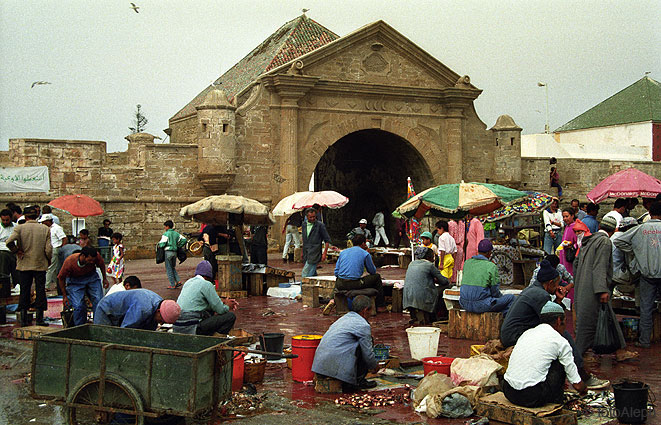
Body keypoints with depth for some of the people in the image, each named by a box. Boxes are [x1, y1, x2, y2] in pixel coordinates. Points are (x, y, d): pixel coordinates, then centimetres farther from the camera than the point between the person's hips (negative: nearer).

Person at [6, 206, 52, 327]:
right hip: (40, 265, -1)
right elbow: (48, 249, -6)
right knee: (40, 291, 5)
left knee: (24, 291, 9)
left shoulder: (19, 228, -4)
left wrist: (17, 251, -4)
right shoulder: (45, 229, -3)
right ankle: (40, 319, 4)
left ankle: (23, 319, 9)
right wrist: (49, 260, 10)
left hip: (24, 265, 1)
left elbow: (9, 241, -19)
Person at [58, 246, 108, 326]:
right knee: (79, 306, -18)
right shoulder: (69, 262, -30)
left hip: (92, 277, 2)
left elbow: (102, 265, 2)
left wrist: (104, 279, 13)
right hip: (75, 280, -2)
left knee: (99, 301, -13)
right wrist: (64, 296, -6)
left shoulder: (97, 256, -26)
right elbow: (61, 278, -12)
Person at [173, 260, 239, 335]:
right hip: (191, 329, -9)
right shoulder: (207, 284, -8)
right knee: (231, 316, -5)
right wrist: (227, 307, 16)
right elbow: (220, 310, -5)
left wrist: (223, 302, 28)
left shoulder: (188, 282, 17)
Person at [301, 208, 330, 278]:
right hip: (306, 254, 6)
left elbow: (327, 240, -4)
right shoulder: (304, 224, 12)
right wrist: (303, 252, 19)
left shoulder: (320, 225, -6)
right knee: (312, 274, 13)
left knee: (305, 274, -14)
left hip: (314, 253, -6)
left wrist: (324, 253, -10)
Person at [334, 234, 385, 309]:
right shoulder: (365, 254, 4)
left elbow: (336, 273, 15)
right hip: (355, 285, -5)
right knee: (377, 276, 16)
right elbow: (373, 271, 15)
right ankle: (380, 305, 20)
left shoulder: (343, 252, 16)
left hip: (340, 285, 5)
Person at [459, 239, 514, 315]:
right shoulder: (491, 266, -9)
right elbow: (495, 292, -5)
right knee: (511, 298, 10)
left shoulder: (467, 263, 8)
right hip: (481, 306, -7)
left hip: (465, 305, 7)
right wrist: (501, 296, 17)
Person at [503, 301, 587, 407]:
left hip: (508, 392, 6)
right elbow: (577, 385, 5)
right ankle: (556, 401, 20)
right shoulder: (560, 341, 1)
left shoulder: (527, 332, 18)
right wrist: (583, 388, 31)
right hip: (531, 397, -6)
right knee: (560, 363, 11)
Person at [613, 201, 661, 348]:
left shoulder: (640, 228, -1)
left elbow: (618, 241, -1)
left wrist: (634, 251, 7)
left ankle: (644, 340, 10)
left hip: (646, 272, 1)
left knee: (646, 307, 6)